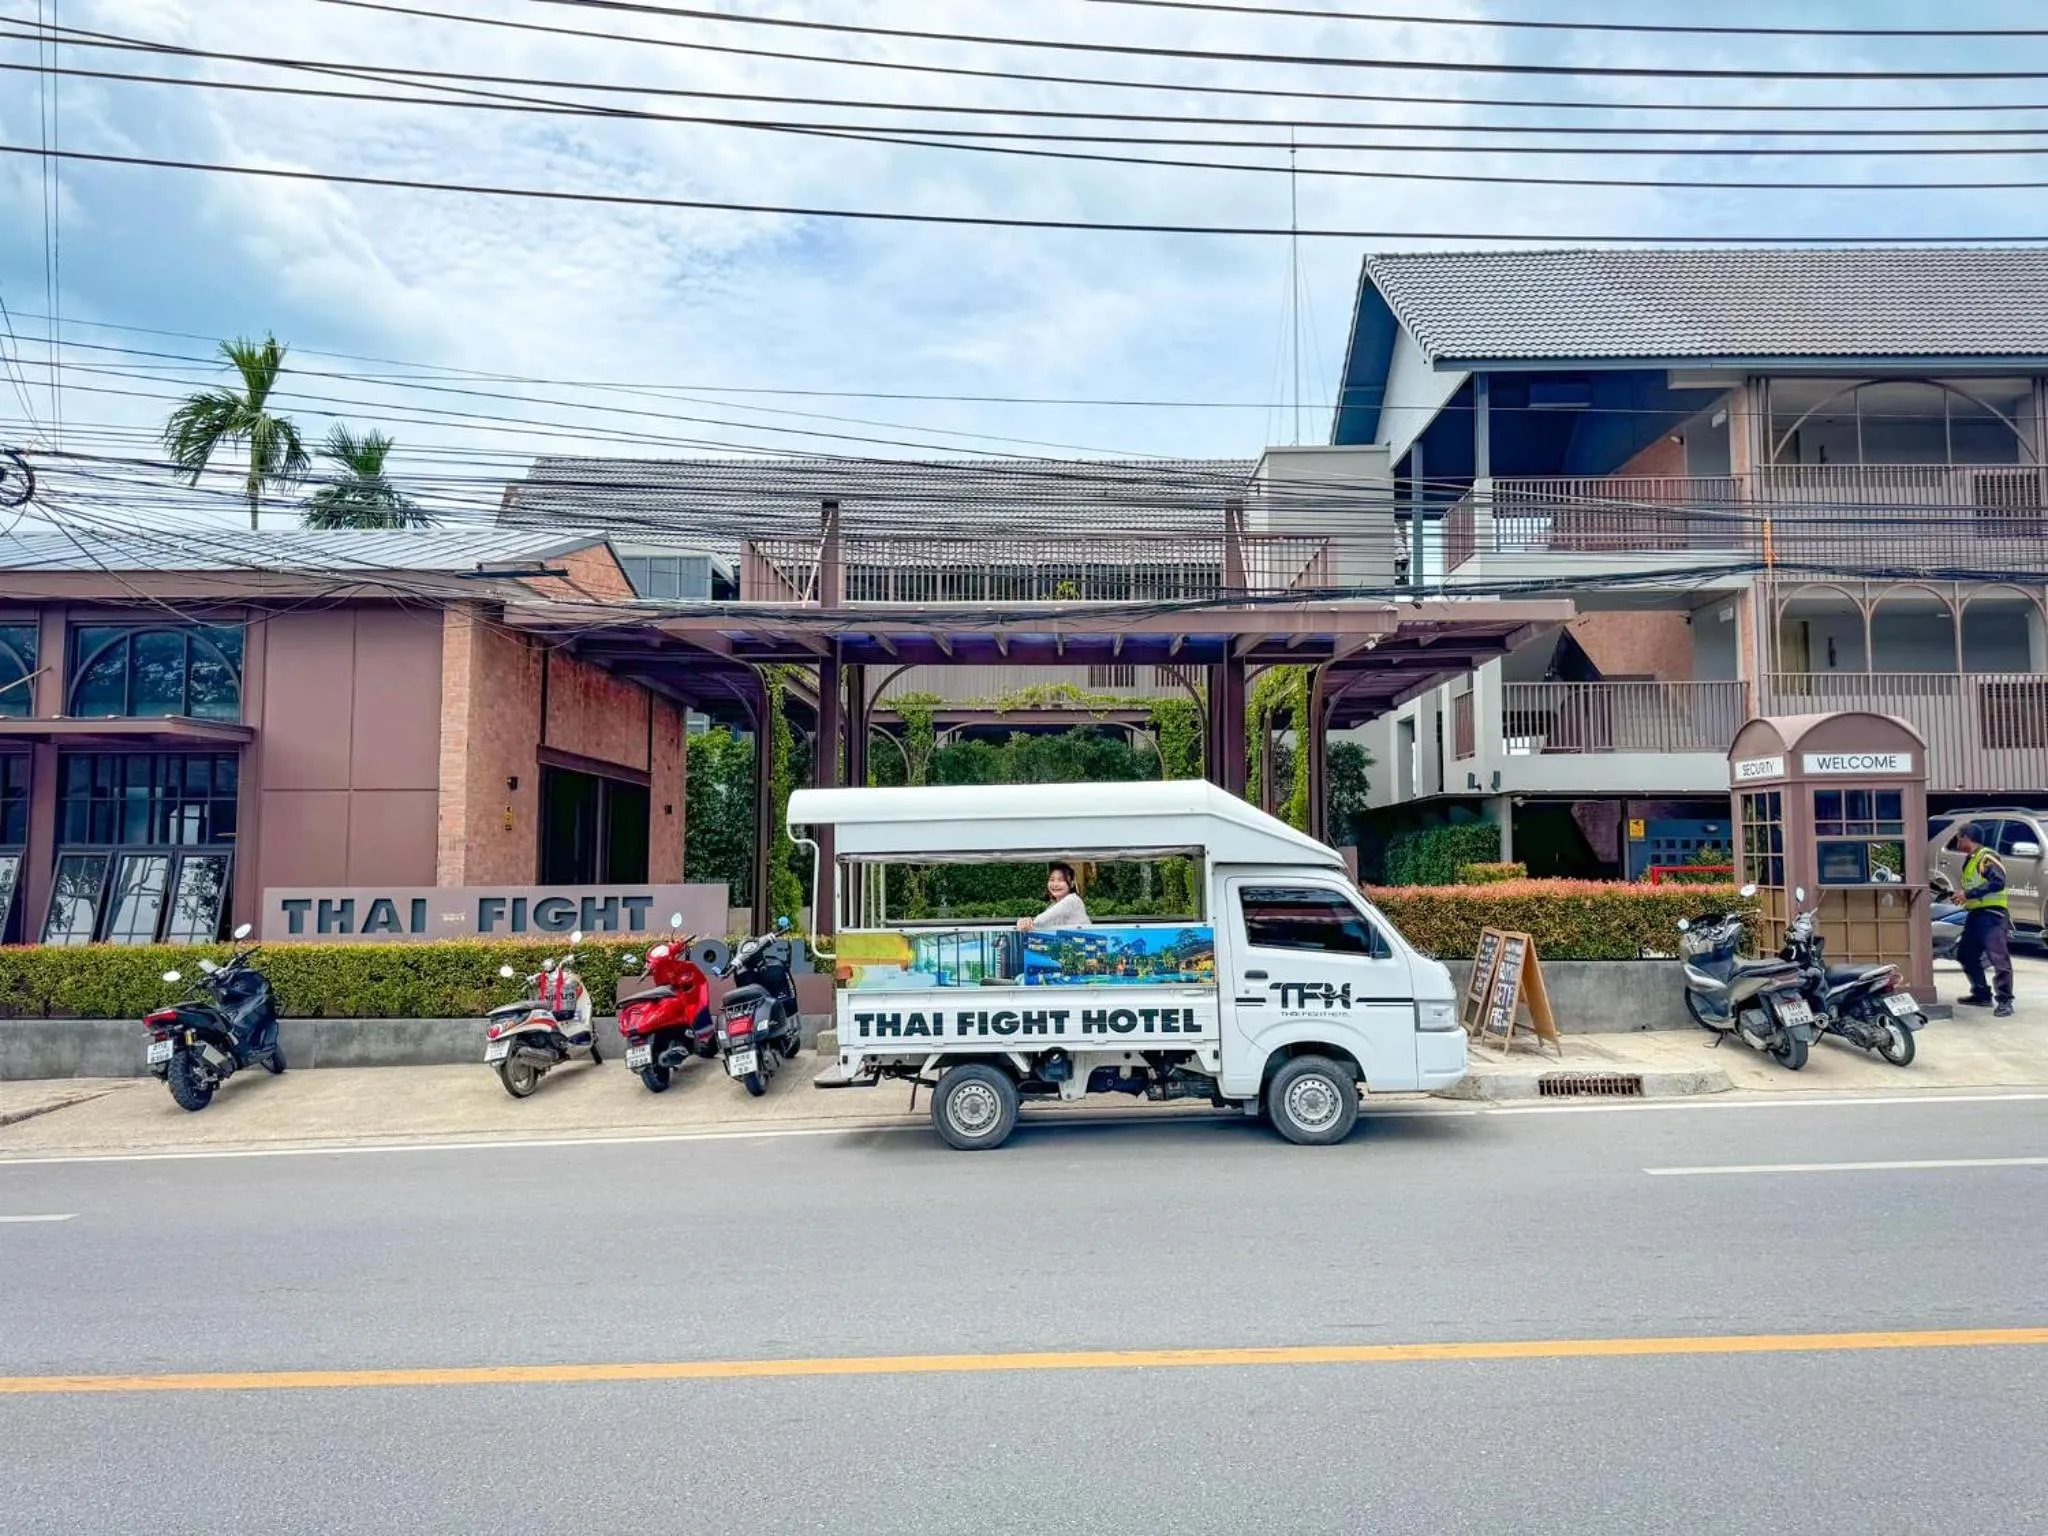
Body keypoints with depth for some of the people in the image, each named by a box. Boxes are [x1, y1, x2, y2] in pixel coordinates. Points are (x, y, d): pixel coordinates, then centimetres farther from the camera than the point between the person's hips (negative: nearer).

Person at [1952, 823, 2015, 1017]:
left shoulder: (1986, 857, -11)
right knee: (1967, 955, 14)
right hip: (1975, 914, 10)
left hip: (1992, 914, -10)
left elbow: (1998, 882, -23)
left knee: (1998, 958, -11)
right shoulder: (1969, 860, 18)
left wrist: (1969, 894, -23)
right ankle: (1982, 995, 21)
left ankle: (2004, 1000, -10)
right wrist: (1962, 897, 10)